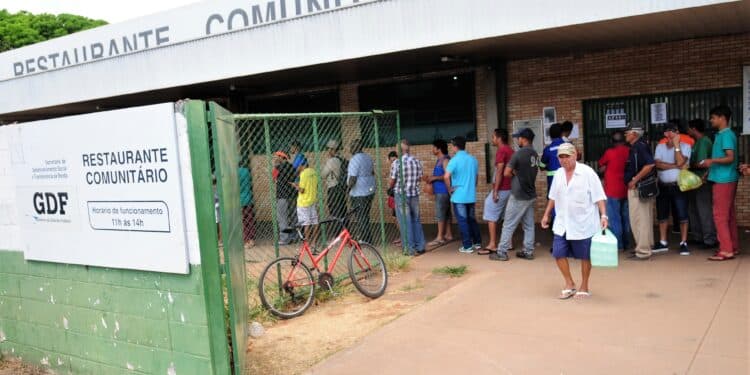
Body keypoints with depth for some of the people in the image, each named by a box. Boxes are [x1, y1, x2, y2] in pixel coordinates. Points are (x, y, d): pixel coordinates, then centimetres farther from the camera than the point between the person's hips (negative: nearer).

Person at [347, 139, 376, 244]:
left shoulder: (354, 160, -19)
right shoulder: (368, 157, 10)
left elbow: (353, 179, -24)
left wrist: (349, 185, -6)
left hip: (359, 194, -9)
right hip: (370, 191, 9)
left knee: (361, 218, -1)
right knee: (365, 217, 17)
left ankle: (365, 241, 5)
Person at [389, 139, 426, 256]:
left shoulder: (396, 163, -14)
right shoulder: (417, 161, 0)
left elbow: (393, 181, -9)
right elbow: (420, 178, 8)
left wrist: (389, 188, 13)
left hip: (401, 195, -4)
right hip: (415, 194, 4)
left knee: (405, 222, 3)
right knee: (416, 220, 15)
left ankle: (411, 249, 6)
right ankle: (420, 247, 19)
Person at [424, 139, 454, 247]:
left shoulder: (445, 160, -13)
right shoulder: (439, 160, 18)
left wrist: (434, 177, -18)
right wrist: (431, 178, 11)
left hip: (443, 191, -10)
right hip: (439, 191, 10)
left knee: (440, 214, -9)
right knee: (445, 213, 12)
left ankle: (440, 238, -8)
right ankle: (448, 235, 18)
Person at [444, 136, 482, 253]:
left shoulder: (455, 159, -12)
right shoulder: (473, 159, 8)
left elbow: (446, 176, -24)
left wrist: (450, 189, -11)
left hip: (459, 196, -6)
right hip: (471, 196, 6)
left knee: (462, 221, 0)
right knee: (472, 219, 17)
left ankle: (467, 246, 3)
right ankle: (477, 242, 24)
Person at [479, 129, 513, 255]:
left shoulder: (501, 151, -14)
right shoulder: (510, 150, 14)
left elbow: (499, 171, -20)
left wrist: (495, 191, -20)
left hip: (501, 189, -9)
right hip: (509, 188, 9)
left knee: (490, 216, -4)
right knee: (507, 216, 14)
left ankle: (492, 245, -4)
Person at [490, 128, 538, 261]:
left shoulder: (519, 153, -17)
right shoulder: (535, 154, 7)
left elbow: (507, 173, -13)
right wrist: (517, 173, 3)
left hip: (518, 196, -7)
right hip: (531, 195, 7)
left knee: (508, 225, 0)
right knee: (529, 225, 10)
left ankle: (502, 253, 4)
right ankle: (528, 251, 14)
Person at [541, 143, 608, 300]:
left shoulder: (587, 173, -11)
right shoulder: (558, 174, 6)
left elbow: (599, 197, -12)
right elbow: (553, 197, 17)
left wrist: (603, 215, -22)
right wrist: (546, 215, 19)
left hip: (583, 224, -5)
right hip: (562, 224, 5)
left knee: (585, 256, 7)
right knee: (558, 253, 2)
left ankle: (584, 287, 25)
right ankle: (569, 284, 22)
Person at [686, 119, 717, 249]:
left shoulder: (704, 142, -15)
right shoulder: (698, 142, 14)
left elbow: (701, 164, -21)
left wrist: (689, 165, -7)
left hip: (702, 182, -10)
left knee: (705, 212, -5)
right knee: (693, 210, 15)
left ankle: (710, 240, 2)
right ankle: (698, 237, 24)